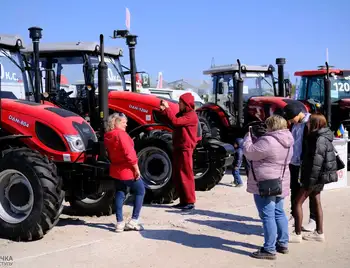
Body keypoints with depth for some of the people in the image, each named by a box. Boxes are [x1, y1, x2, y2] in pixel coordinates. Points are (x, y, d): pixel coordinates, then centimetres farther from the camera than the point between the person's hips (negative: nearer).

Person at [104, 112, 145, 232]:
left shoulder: (107, 136, 7)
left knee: (120, 194, 13)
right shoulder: (121, 134, -19)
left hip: (115, 170, 8)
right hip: (127, 170, -8)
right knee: (140, 191, 7)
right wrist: (137, 169, -18)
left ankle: (119, 223, 10)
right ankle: (133, 221, 3)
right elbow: (129, 153, -24)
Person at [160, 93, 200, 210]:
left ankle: (190, 202, -1)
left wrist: (167, 108, -18)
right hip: (178, 148, 9)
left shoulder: (191, 115, -12)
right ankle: (183, 201, 17)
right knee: (177, 176, 10)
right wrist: (164, 110, 1)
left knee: (185, 175, -6)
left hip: (185, 149, -9)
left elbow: (175, 122, -24)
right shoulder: (181, 114, 19)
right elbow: (170, 122, 14)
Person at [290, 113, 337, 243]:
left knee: (298, 202, -4)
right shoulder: (318, 137, 10)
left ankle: (297, 234, 0)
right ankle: (319, 232, 23)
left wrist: (310, 180, -23)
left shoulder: (320, 139, -20)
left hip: (316, 176, -10)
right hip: (319, 177, 10)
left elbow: (317, 162, -24)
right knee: (316, 202, 16)